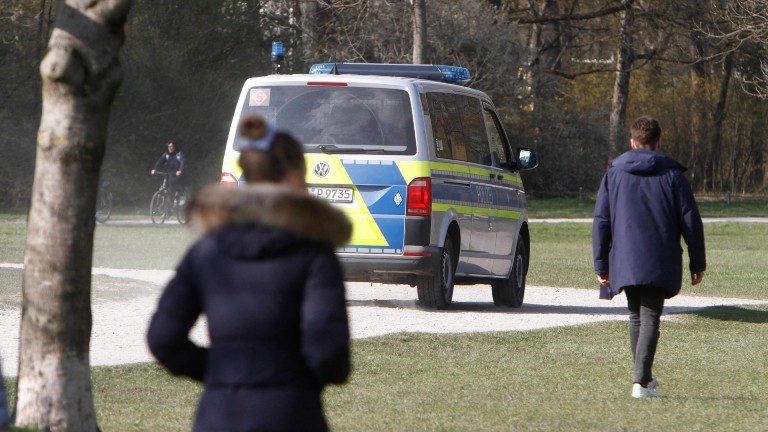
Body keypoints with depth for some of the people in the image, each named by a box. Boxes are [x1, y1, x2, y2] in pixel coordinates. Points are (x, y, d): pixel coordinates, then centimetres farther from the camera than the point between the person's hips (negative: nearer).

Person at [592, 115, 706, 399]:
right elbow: (691, 221, -1)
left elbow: (601, 222, 4)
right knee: (650, 318, -5)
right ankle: (641, 381, -18)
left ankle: (644, 376, 27)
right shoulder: (672, 175, 0)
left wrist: (601, 264, 7)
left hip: (624, 262, 2)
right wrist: (697, 263, 7)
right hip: (660, 263, -2)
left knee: (636, 316, 18)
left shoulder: (614, 174, 6)